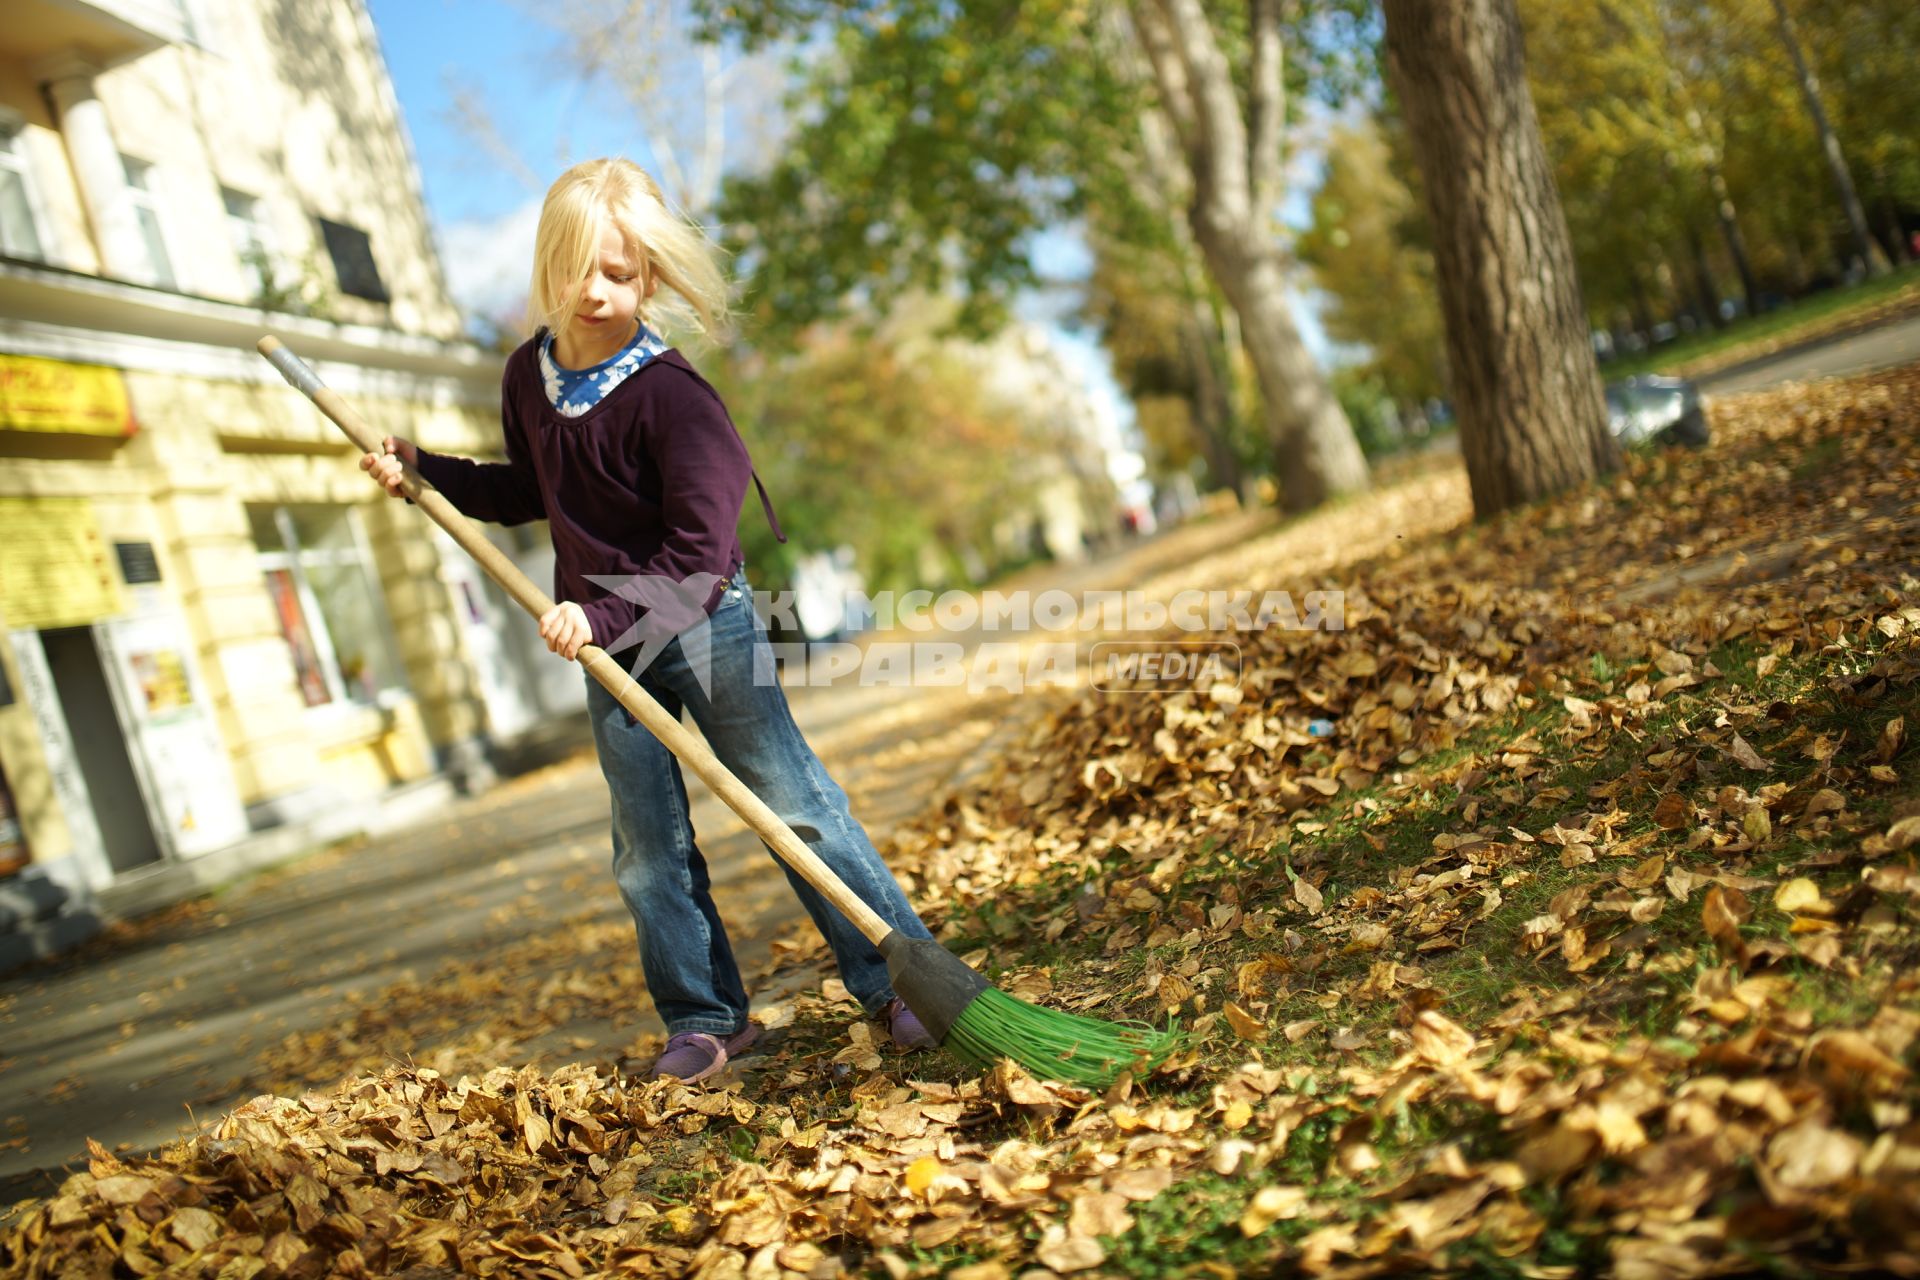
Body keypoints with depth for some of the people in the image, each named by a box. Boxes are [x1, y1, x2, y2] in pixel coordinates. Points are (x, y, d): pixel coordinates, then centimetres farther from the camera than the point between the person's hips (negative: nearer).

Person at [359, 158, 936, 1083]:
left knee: (794, 804, -2)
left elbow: (699, 553, -23)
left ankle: (898, 981, 7)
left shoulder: (670, 396, -19)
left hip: (705, 625, -6)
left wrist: (604, 614, -30)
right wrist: (423, 471, 12)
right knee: (649, 848, 8)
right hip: (607, 640, 6)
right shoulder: (529, 376, 2)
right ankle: (705, 1019, 22)